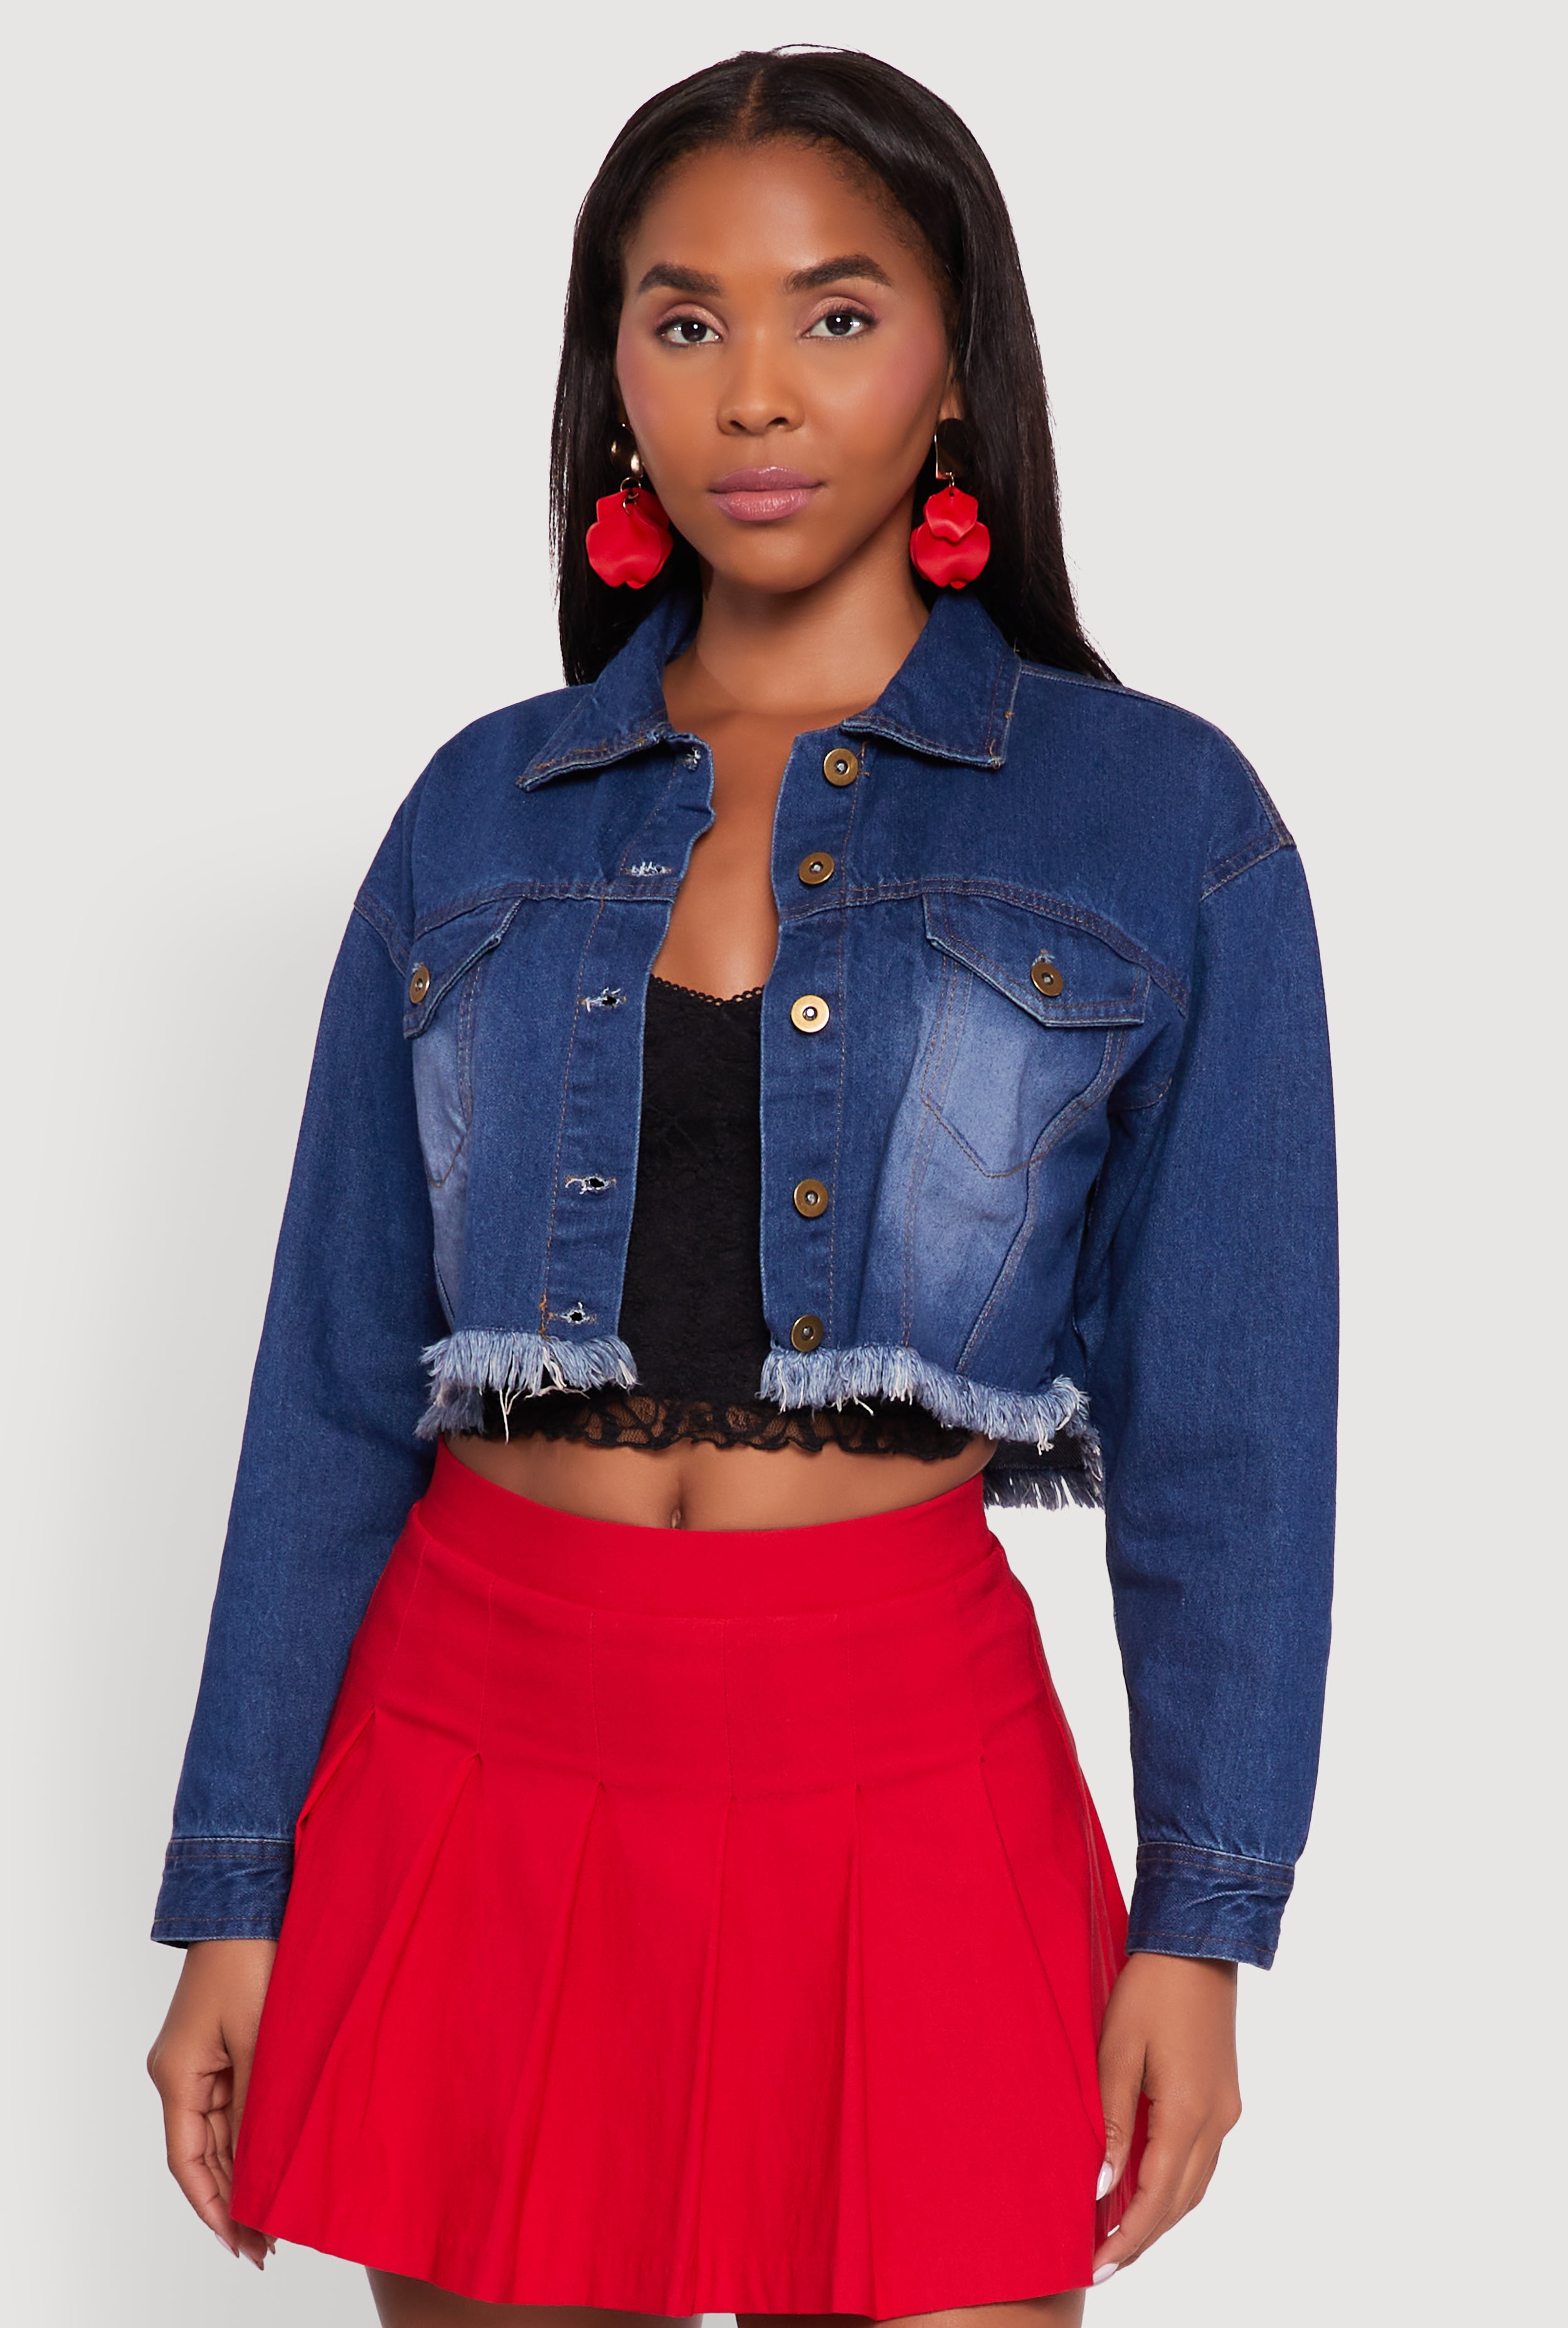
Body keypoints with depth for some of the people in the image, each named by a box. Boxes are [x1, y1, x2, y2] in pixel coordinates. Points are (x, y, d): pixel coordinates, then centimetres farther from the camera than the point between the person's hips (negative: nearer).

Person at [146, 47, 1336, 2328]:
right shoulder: (483, 814, 7)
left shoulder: (1160, 822, 1)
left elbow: (1225, 1422, 1)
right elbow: (336, 1378, 7)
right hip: (475, 1746, 2)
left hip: (899, 1776, -2)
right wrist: (231, 1886, 5)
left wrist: (1203, 1924, -2)